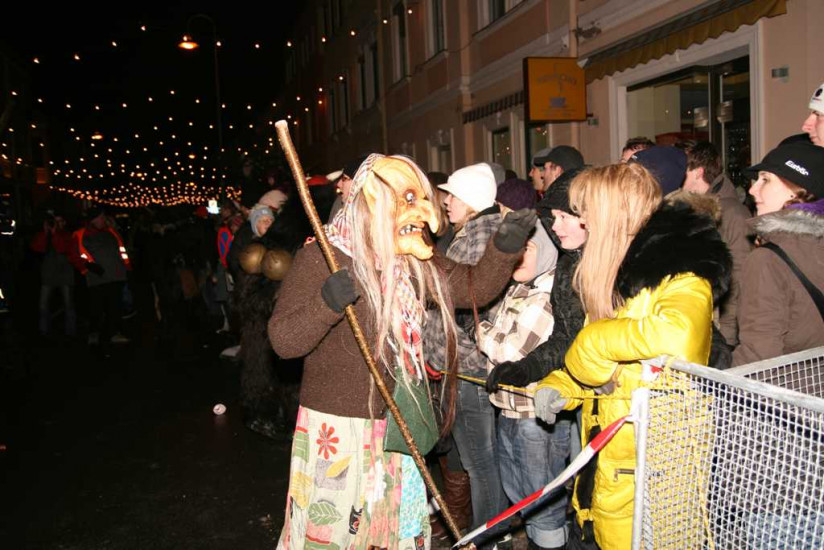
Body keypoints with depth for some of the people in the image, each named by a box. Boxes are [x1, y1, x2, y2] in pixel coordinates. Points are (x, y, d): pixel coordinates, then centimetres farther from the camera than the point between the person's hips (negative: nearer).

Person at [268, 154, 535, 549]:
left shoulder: (414, 261, 5)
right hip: (336, 427, -6)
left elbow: (474, 287, 4)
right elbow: (282, 340, -18)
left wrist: (505, 246, -12)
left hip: (395, 425, 6)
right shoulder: (320, 257, -15)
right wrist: (326, 304, -35)